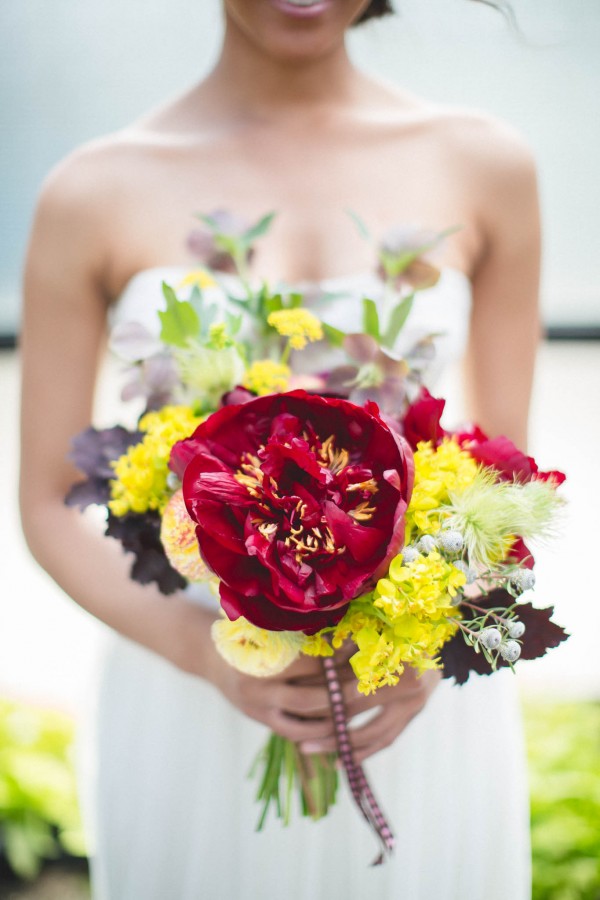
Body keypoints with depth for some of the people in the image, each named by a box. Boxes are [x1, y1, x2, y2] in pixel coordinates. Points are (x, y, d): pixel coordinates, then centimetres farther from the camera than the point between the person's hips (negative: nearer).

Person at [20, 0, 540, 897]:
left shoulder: (485, 167, 0)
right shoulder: (95, 194, -4)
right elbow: (48, 506, 1)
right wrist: (208, 653, -14)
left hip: (425, 709, 1)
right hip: (190, 719, -1)